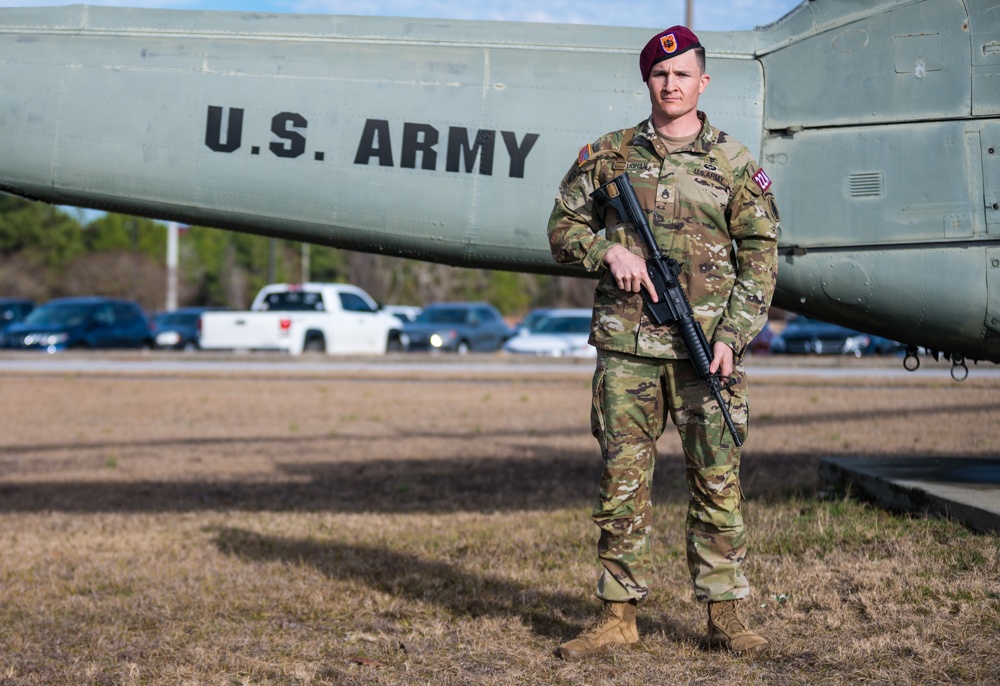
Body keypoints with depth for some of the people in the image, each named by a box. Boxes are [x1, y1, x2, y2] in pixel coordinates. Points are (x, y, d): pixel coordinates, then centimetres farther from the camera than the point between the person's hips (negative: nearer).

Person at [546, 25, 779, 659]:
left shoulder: (736, 164, 5)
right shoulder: (608, 155, 10)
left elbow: (760, 259, 1)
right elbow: (564, 228, 15)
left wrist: (731, 337, -9)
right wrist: (608, 250, -6)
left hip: (707, 346, -1)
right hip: (626, 346, 1)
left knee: (718, 481, 0)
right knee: (623, 482, 3)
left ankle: (726, 615, 8)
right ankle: (618, 614, 10)